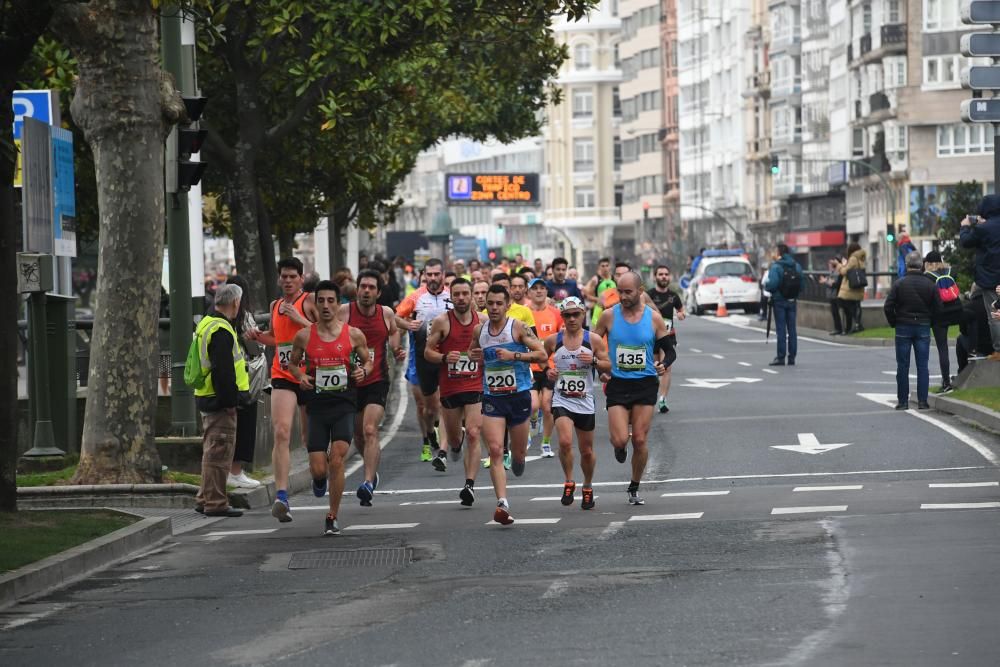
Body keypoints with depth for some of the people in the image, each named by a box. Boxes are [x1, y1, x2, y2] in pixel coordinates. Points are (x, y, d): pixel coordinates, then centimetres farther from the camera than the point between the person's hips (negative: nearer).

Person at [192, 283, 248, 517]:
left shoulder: (206, 324, 16)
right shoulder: (221, 331, -18)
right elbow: (223, 371, -23)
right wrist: (229, 399, -20)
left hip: (206, 398, 11)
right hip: (221, 401, -11)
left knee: (211, 450, 17)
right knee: (219, 451, -7)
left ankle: (205, 499, 23)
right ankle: (215, 503, -5)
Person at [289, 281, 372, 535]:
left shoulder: (354, 335, 0)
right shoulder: (304, 336, 1)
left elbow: (368, 361, 14)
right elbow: (293, 363, 15)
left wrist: (363, 371, -9)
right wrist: (301, 377, -6)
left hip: (344, 405, -1)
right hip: (317, 406, 1)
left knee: (337, 460, -16)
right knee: (318, 469, -3)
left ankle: (332, 517, -2)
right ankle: (320, 477, 38)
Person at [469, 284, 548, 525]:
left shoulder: (518, 327, -8)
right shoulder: (479, 330, 5)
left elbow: (542, 354, -12)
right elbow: (472, 350, 25)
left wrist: (514, 355, -23)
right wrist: (473, 356, 1)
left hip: (519, 396, -2)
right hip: (492, 398, 2)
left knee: (518, 452, 12)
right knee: (495, 450, -14)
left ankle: (518, 460, 51)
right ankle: (502, 503, -20)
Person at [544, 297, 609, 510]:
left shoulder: (594, 340, -2)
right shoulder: (552, 340, 1)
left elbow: (608, 367, 2)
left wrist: (594, 361, -17)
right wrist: (547, 371, -3)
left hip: (585, 402, 1)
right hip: (562, 401, -1)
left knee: (587, 451, 9)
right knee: (565, 442, -23)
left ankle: (588, 487, 32)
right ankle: (569, 483, -3)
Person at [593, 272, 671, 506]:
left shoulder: (654, 318, -2)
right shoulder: (609, 316, -3)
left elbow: (666, 348, 6)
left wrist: (663, 364, -14)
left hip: (645, 384, 0)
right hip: (617, 384, 0)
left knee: (639, 440, -2)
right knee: (620, 440, -13)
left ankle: (634, 489, 16)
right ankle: (620, 449, 26)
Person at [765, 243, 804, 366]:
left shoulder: (776, 267, -12)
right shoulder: (797, 266, 5)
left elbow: (772, 284, -21)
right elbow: (802, 283, 3)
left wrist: (767, 287, 0)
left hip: (779, 301, -5)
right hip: (792, 301, 5)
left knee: (781, 329, -2)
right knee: (791, 329, 8)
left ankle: (781, 357, -3)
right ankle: (792, 357, 9)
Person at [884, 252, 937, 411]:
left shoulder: (899, 284, -7)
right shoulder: (929, 285, -3)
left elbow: (888, 307, -9)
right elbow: (936, 309, -2)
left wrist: (894, 323, 5)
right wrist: (927, 322, 12)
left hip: (903, 327, -1)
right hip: (923, 329, 1)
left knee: (903, 366, 4)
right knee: (922, 366, 4)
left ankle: (903, 401, 4)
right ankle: (922, 401, 1)